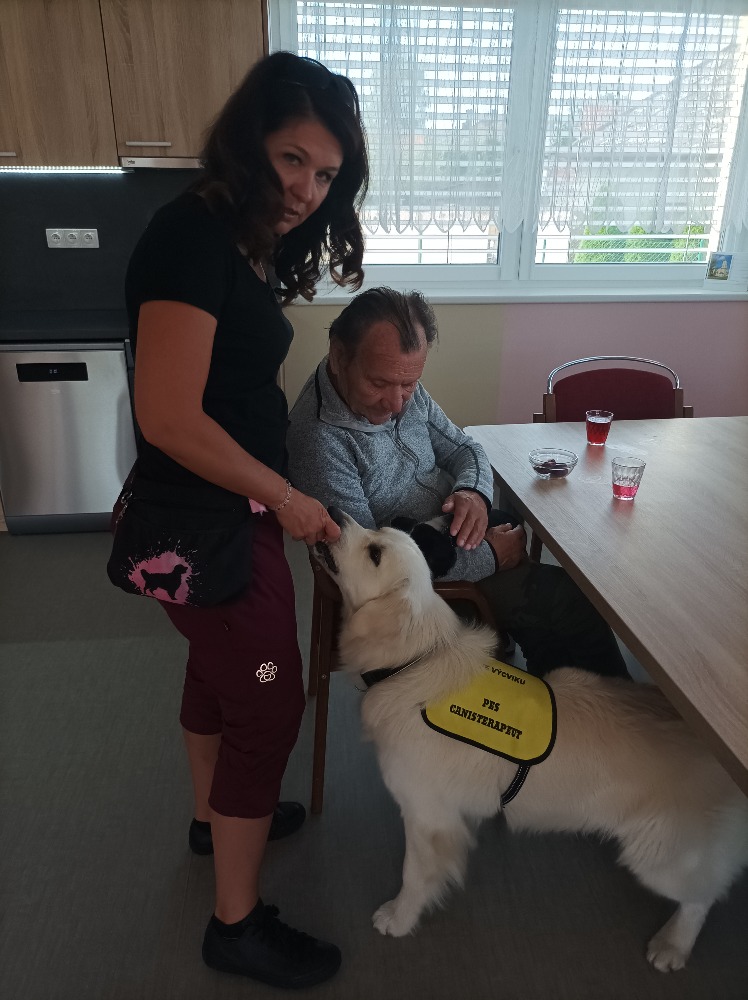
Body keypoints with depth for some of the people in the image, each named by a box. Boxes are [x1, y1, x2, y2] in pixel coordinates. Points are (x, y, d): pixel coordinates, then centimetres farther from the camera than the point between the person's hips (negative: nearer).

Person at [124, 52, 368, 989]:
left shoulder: (248, 240, 8)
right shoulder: (192, 235, -21)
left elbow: (236, 386, 5)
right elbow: (168, 417, -27)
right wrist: (286, 497, -17)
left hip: (222, 513, 10)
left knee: (217, 669, 25)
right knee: (269, 705, 4)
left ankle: (214, 815, 52)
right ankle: (237, 922, 28)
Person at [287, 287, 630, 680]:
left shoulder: (404, 390, -3)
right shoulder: (319, 440, -26)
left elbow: (464, 448, 10)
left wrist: (474, 492, -14)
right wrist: (487, 557, -21)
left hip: (456, 539, 7)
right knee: (576, 605, -11)